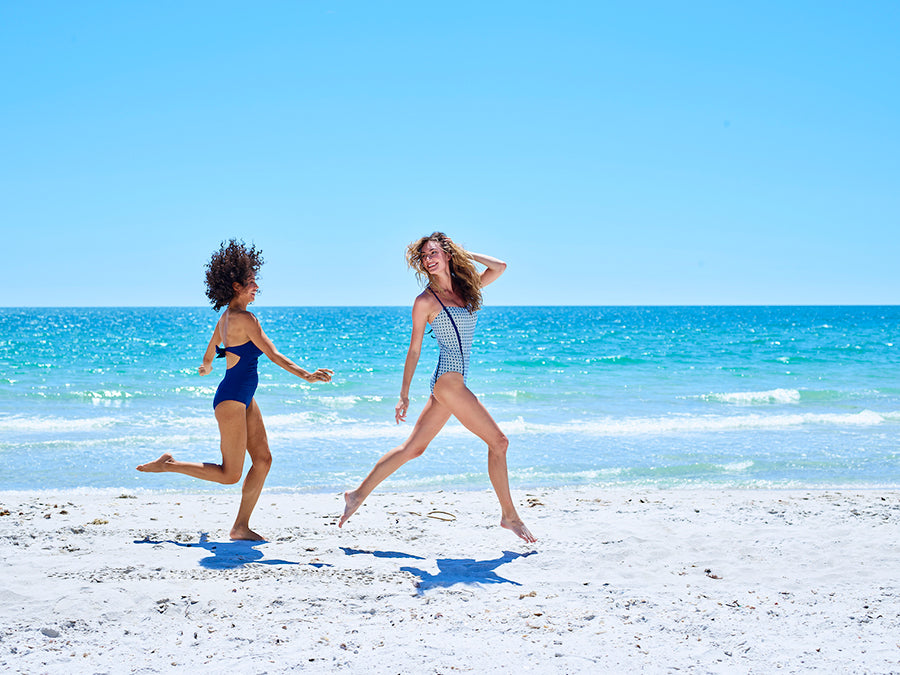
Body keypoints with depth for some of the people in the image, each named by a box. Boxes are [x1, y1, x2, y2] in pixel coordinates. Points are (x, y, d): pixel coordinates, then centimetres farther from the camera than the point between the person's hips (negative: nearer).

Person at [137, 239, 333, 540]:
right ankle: (168, 465, 9)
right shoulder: (245, 319, -19)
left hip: (244, 398, 10)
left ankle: (241, 526, 10)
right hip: (231, 399, -10)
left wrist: (206, 367, 48)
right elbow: (273, 355, -23)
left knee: (263, 459, 6)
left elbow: (211, 348, 27)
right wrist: (305, 375, -26)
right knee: (230, 475, -3)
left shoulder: (227, 316, 9)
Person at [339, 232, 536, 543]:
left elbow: (500, 267, 11)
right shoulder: (426, 301, -4)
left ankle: (359, 494, 16)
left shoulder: (465, 287, 14)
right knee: (498, 441, -5)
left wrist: (466, 255, 16)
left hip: (452, 382, 7)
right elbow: (414, 349, -2)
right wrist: (404, 395, -1)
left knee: (413, 448, 9)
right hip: (448, 378, -7)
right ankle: (509, 515, 4)